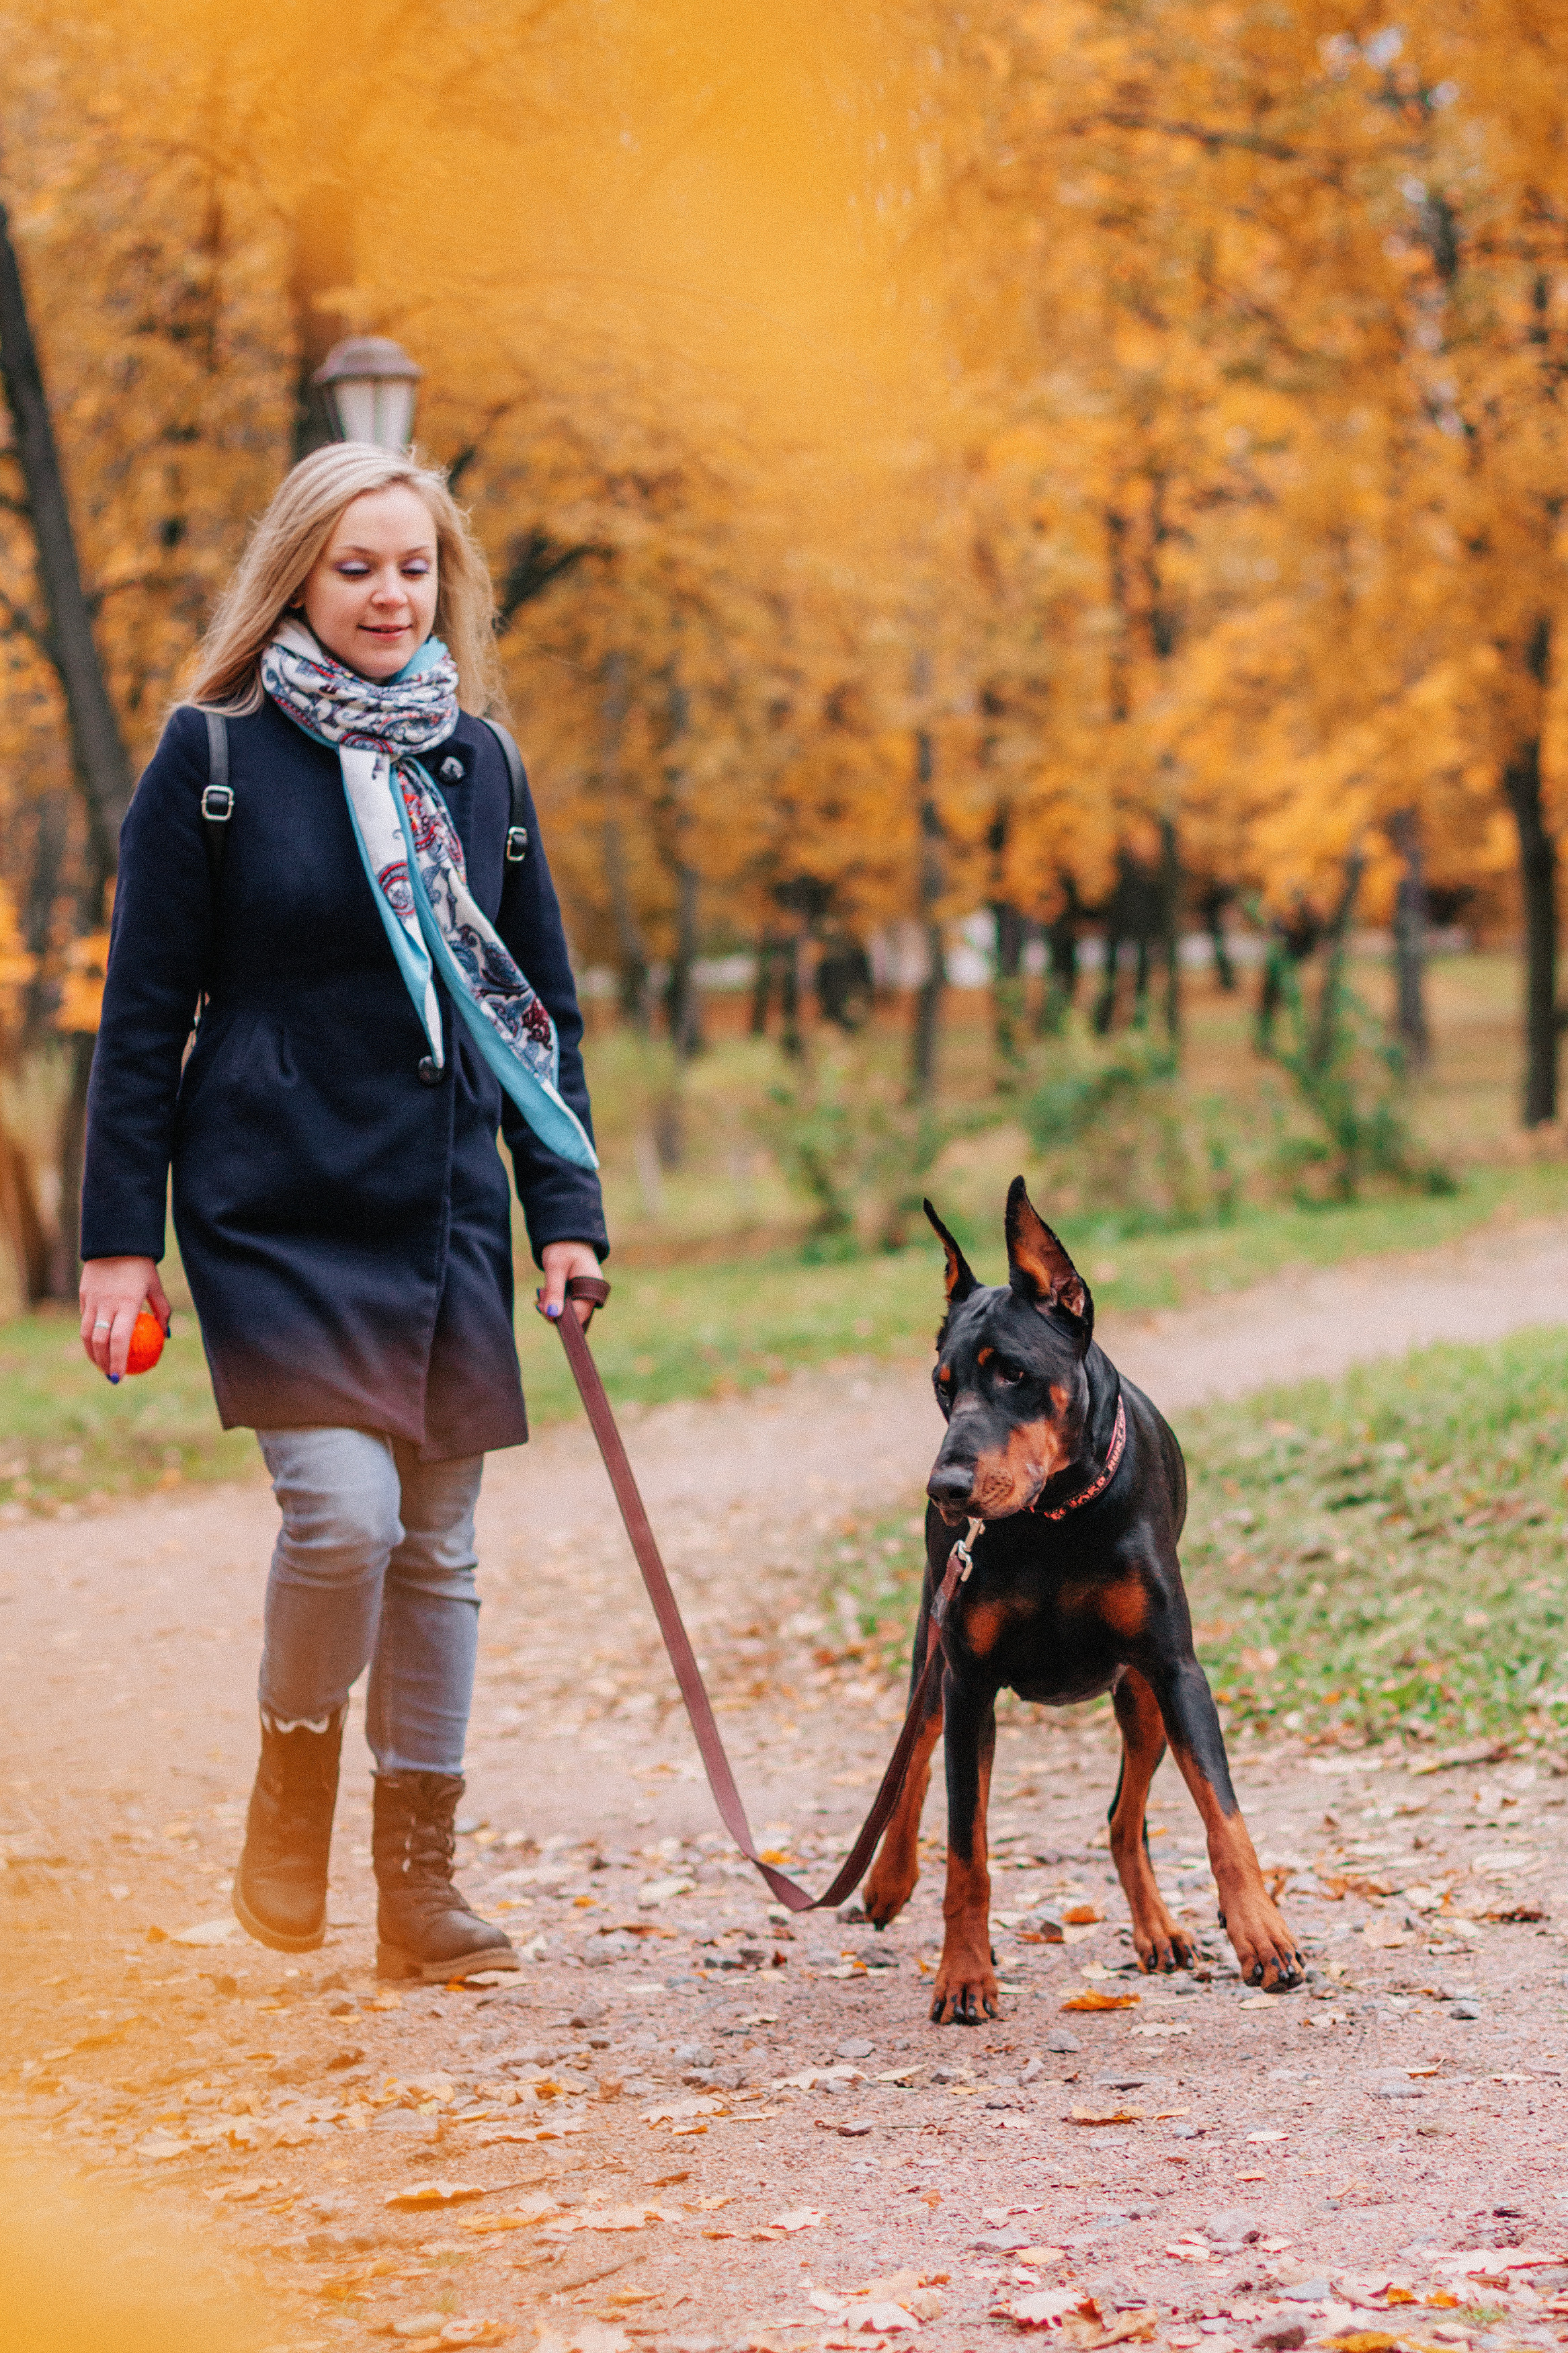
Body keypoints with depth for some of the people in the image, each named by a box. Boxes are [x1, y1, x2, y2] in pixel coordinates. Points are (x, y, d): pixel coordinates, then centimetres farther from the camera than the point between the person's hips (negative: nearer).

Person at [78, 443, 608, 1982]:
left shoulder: (479, 762, 10)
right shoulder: (216, 757, -2)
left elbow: (541, 1004, 14)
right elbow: (144, 1013, -1)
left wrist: (567, 1211, 6)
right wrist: (120, 1237, -5)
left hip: (448, 1217, 5)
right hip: (278, 1210, -4)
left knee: (436, 1549, 6)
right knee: (345, 1509, -18)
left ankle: (419, 1883, 14)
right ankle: (289, 1811, 6)